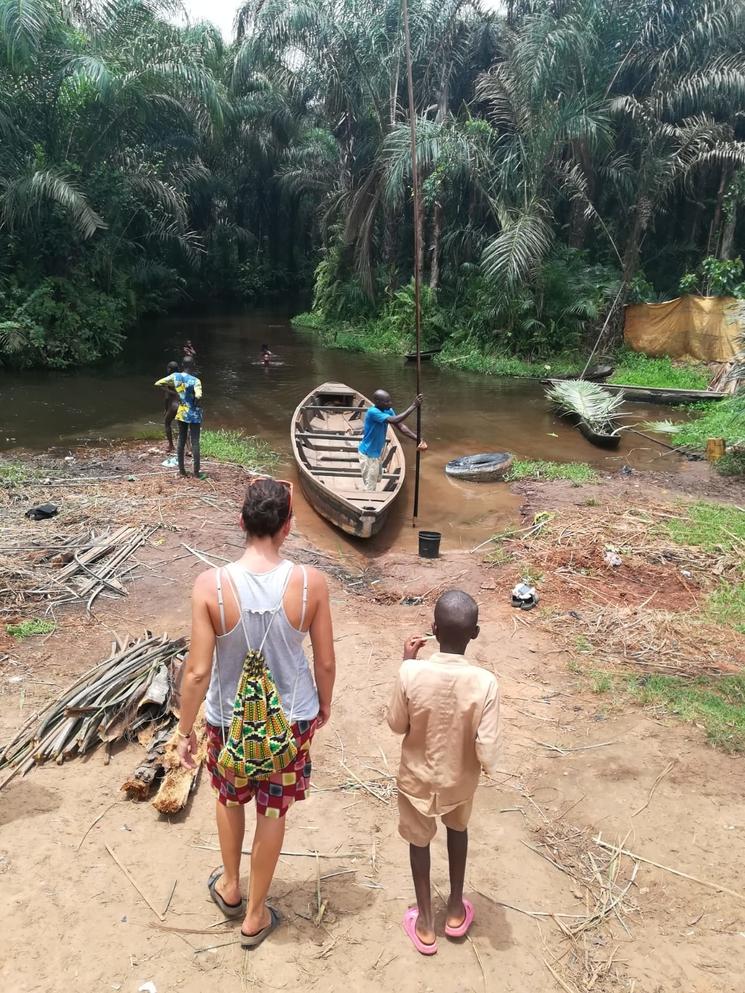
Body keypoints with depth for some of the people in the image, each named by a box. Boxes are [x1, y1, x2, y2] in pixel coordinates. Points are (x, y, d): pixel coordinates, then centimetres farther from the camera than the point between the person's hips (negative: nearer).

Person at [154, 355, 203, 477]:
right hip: (194, 415, -5)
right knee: (195, 442, 0)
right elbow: (198, 396, -35)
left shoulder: (175, 376, -4)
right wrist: (198, 403, -13)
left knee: (181, 440, 14)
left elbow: (157, 383, 0)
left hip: (181, 413, 5)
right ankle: (196, 471, 3)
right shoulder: (195, 381, -19)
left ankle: (181, 469, 20)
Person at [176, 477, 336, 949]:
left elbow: (198, 671, -18)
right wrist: (325, 704, 10)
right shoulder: (311, 582, -21)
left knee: (231, 798, 29)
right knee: (273, 810, 21)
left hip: (231, 718, 0)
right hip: (292, 718, 0)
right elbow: (325, 662, -10)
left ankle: (229, 887, 51)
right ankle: (255, 914, 40)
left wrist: (185, 729, -1)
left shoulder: (211, 584, -24)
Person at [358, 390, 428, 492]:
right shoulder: (372, 412, -31)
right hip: (368, 454, -9)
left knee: (376, 479, 26)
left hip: (377, 452, 9)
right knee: (370, 487, 3)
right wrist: (414, 405, -39)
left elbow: (401, 426, -8)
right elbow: (395, 420, -41)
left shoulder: (388, 410, -4)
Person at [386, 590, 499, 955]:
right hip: (460, 780, 1)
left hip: (417, 778, -1)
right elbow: (486, 752, -23)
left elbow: (397, 725, -11)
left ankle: (425, 924, 41)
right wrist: (487, 766, 1)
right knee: (458, 829, 32)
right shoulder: (485, 683, -28)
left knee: (419, 840, 26)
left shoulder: (411, 673, -29)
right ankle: (456, 910, 46)